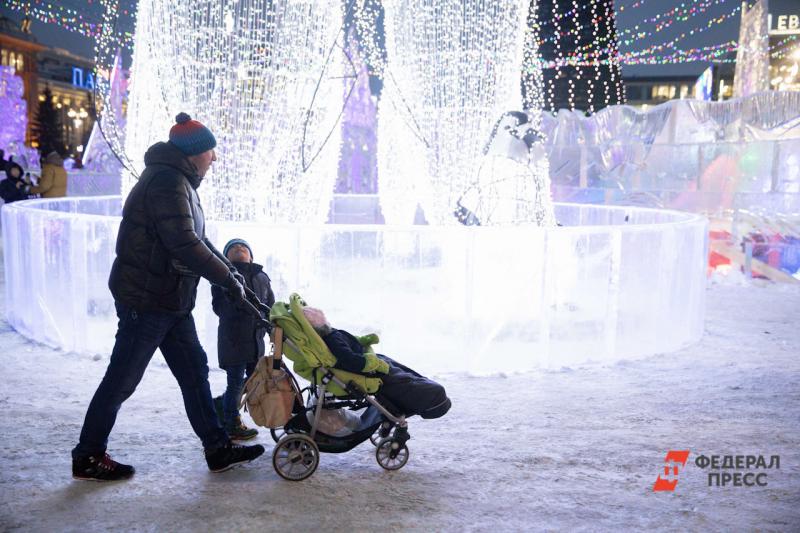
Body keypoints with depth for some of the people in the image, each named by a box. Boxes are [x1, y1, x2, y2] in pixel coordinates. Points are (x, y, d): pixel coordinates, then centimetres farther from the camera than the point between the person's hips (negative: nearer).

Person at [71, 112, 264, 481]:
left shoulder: (179, 182, 14)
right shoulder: (167, 182, -19)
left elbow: (197, 240, 20)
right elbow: (185, 246, -26)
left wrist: (229, 270, 10)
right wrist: (228, 280, -18)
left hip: (171, 300, 10)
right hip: (146, 299, -10)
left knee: (194, 370, 12)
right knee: (122, 379, 1)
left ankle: (217, 449, 20)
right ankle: (87, 458, 16)